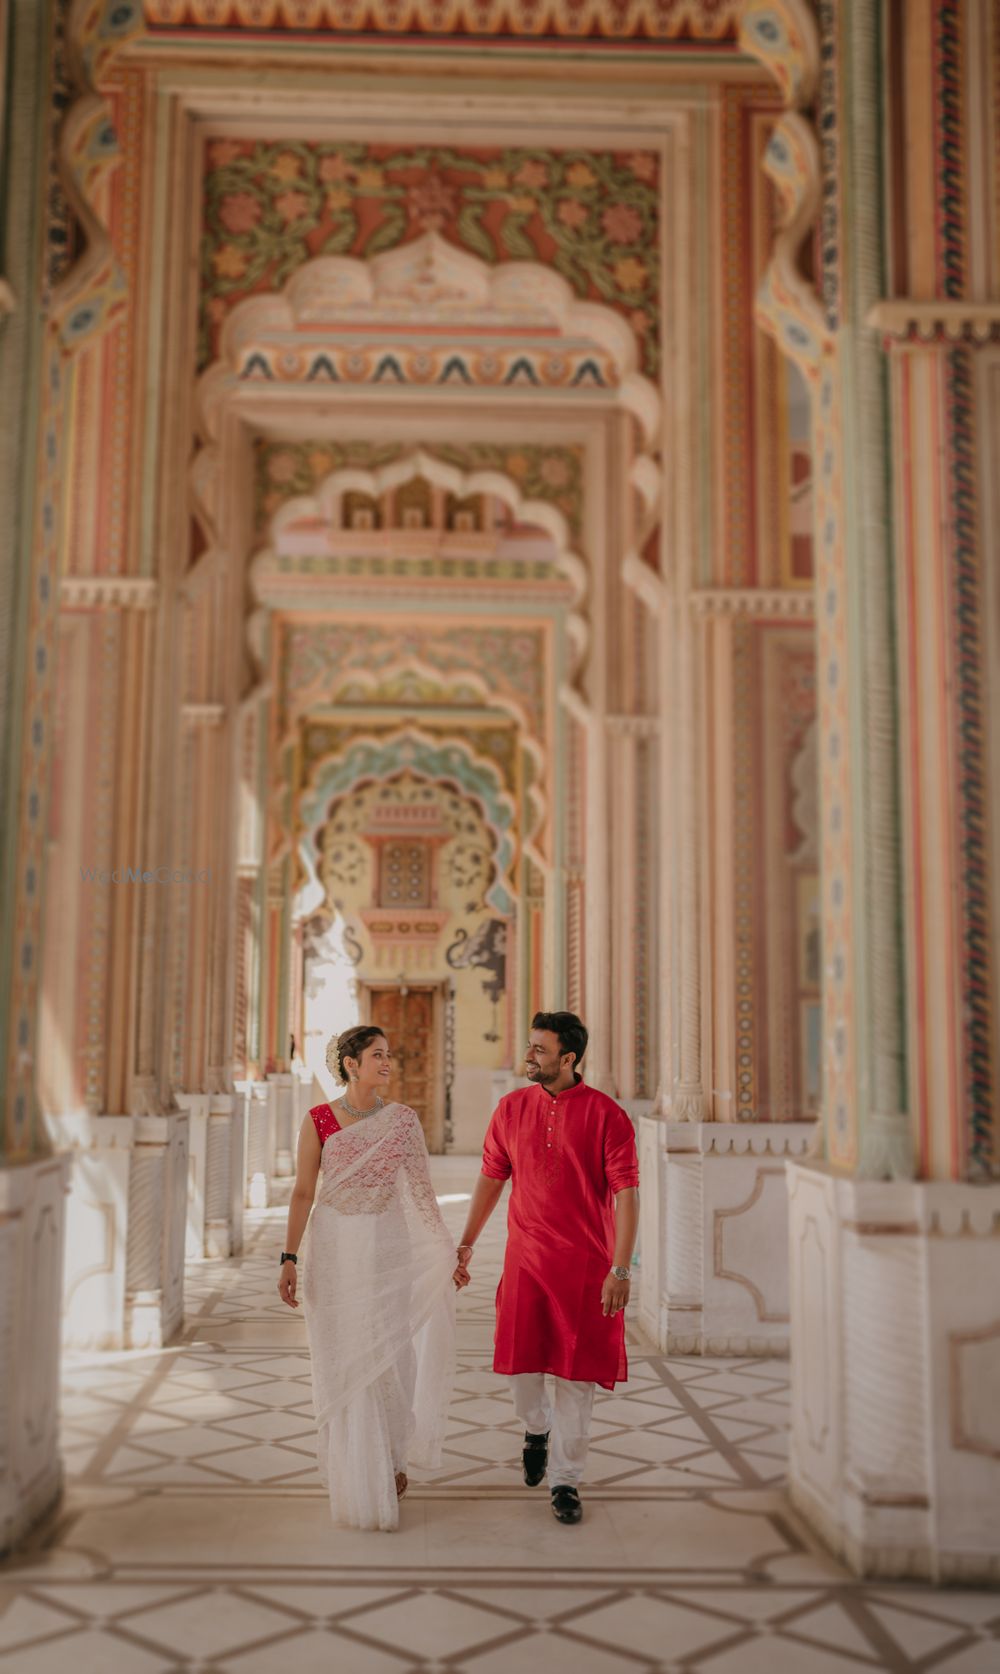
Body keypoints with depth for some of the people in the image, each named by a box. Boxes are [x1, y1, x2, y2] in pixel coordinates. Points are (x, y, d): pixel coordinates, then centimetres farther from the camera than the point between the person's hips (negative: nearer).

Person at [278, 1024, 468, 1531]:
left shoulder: (404, 1119, 1)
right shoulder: (318, 1121, -3)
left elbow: (421, 1191, 4)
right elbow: (303, 1193, 0)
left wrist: (447, 1254, 2)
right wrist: (289, 1258, -6)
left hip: (390, 1249, 1)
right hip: (336, 1250, -1)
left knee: (390, 1357, 3)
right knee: (342, 1363, 6)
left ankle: (391, 1461, 26)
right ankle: (353, 1476, 22)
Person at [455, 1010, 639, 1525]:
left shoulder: (606, 1115, -8)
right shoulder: (511, 1108, 3)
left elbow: (626, 1194, -9)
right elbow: (491, 1178, 12)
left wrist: (620, 1270, -13)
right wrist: (466, 1245, 13)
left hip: (588, 1264, -3)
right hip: (525, 1258, 3)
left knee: (576, 1373, 2)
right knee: (519, 1361, 2)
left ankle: (565, 1481, 17)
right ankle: (536, 1428, 35)